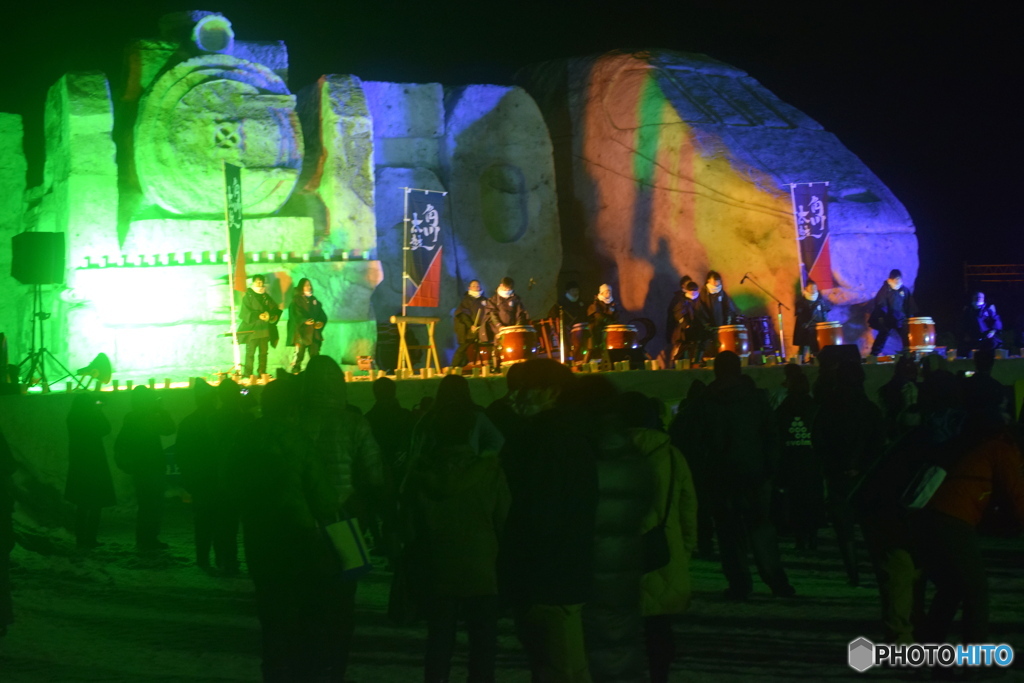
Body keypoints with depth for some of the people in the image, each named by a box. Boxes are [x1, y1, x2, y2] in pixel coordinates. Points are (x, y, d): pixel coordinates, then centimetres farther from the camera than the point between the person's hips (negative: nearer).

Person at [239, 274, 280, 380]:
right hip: (252, 329, -5)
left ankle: (262, 373, 13)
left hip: (265, 330, 5)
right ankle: (248, 375, -6)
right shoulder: (248, 297, -1)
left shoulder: (266, 297, 16)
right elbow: (245, 313, -12)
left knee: (263, 353, 7)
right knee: (250, 352, -7)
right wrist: (259, 316, -23)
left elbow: (275, 310, 14)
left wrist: (273, 316, -8)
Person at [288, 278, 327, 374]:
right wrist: (304, 321, -23)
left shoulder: (314, 300, 21)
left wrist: (321, 322, -5)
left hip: (314, 332, 5)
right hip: (301, 332, -5)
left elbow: (322, 314, 16)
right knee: (299, 354, -12)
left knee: (315, 354, -1)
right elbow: (295, 315, -7)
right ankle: (295, 373, -11)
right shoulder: (296, 300, 5)